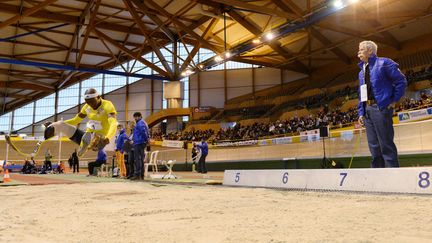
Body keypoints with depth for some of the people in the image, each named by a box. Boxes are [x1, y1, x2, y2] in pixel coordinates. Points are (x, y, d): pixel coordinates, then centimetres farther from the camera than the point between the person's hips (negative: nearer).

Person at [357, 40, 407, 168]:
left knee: (386, 144, -8)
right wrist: (361, 112, 12)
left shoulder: (383, 63, -1)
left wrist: (394, 101, -5)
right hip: (367, 110, 7)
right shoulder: (362, 72, 21)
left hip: (381, 108, -7)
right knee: (374, 145, 6)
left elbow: (401, 81, -4)